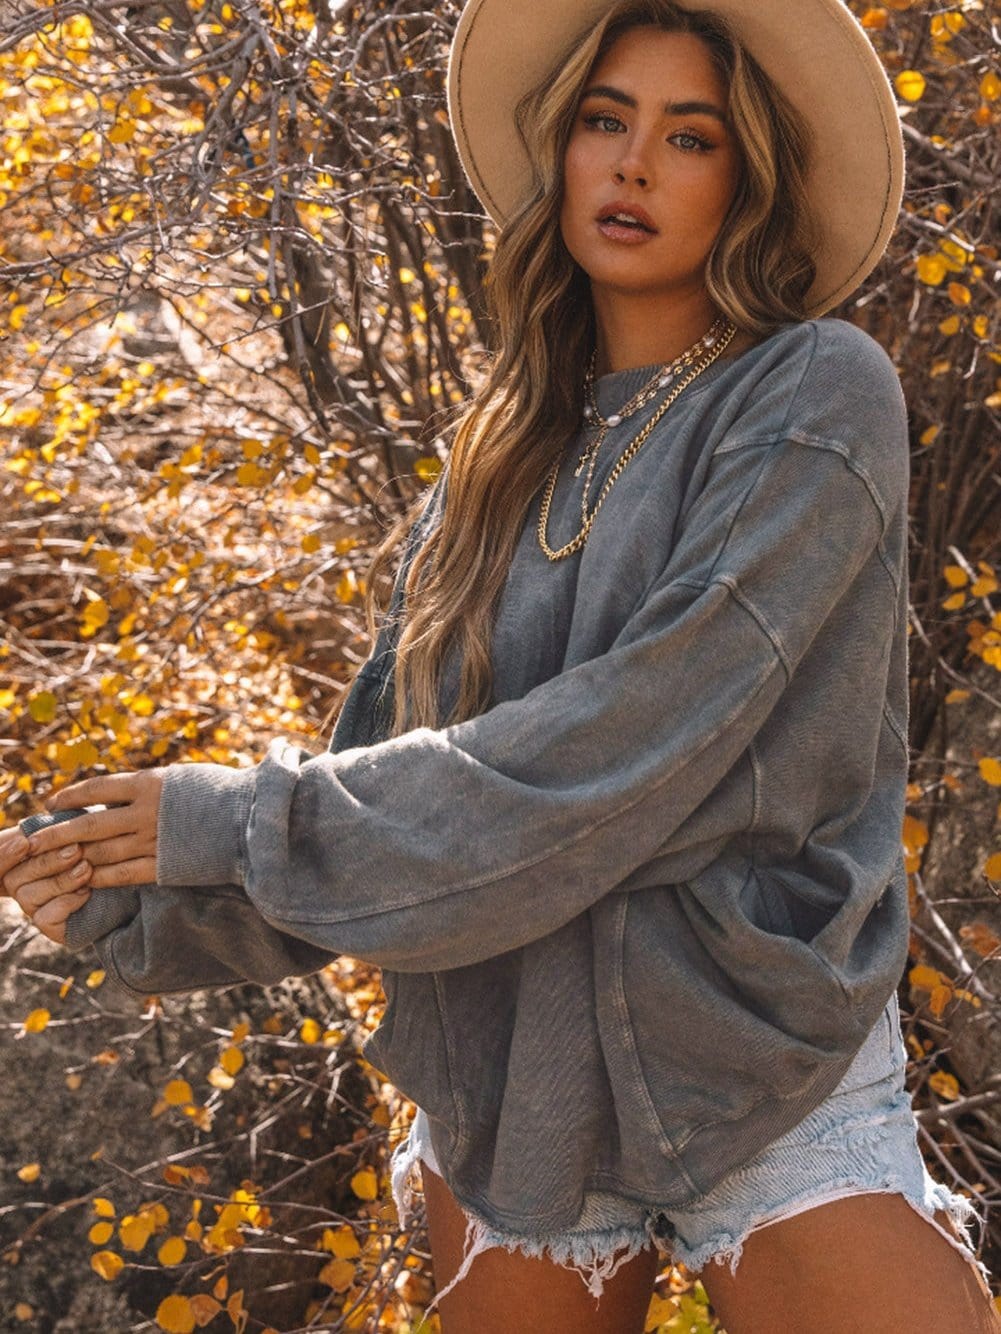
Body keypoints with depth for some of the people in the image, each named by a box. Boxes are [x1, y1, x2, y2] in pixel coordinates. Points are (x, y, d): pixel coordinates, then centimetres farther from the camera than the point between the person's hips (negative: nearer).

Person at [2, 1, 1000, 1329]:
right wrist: (129, 904, -8)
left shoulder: (820, 398, -12)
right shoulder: (498, 469, 6)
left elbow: (608, 758, -21)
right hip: (505, 1092, 5)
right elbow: (384, 778, 6)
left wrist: (239, 822, -16)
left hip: (767, 1084, -4)